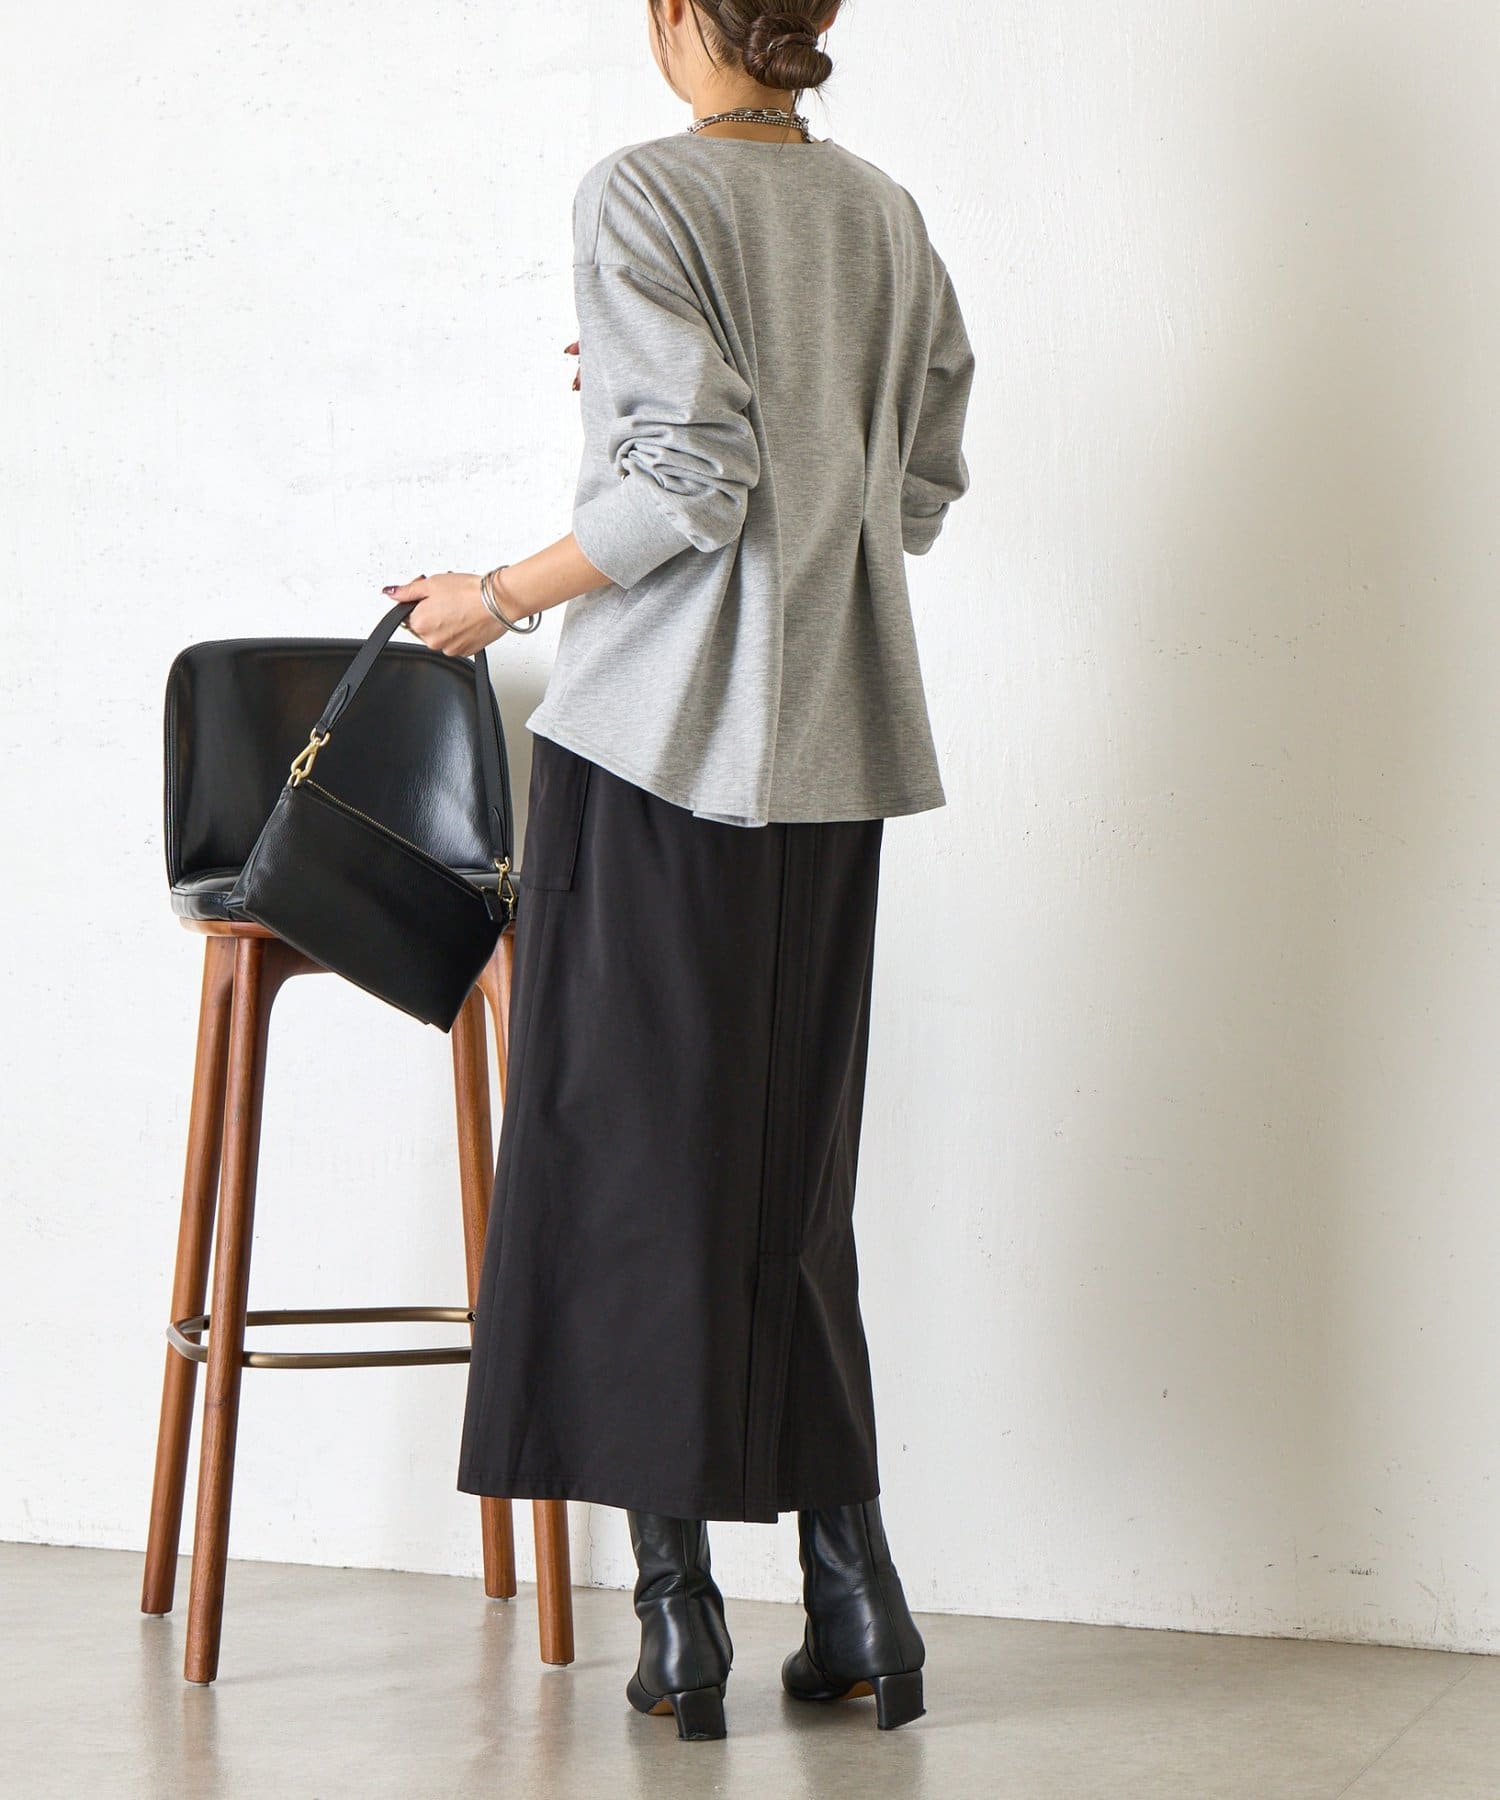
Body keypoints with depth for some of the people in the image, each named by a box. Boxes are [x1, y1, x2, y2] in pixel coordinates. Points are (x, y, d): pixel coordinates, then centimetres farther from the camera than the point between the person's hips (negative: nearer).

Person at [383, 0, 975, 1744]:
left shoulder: (642, 194, -9)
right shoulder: (885, 212, 10)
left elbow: (687, 488, -17)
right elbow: (925, 481, 13)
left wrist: (502, 596, -5)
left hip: (662, 724, -6)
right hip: (836, 736, 6)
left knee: (638, 1149, 2)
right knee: (795, 1156, 12)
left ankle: (678, 1606, 5)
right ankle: (851, 1588, 13)